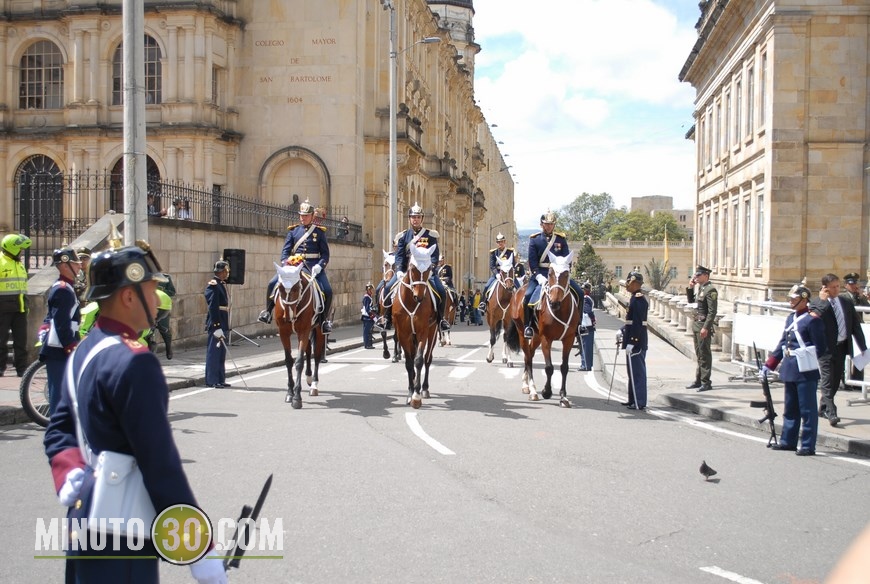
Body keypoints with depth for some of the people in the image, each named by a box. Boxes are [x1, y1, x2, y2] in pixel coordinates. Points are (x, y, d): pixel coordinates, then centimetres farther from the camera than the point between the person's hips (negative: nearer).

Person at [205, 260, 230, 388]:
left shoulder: (222, 284, 14)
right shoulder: (213, 286, -15)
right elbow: (213, 308, -20)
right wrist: (217, 327, -23)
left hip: (223, 324, 9)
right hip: (216, 324, -9)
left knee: (221, 352, 15)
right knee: (214, 352, -1)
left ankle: (220, 379, 23)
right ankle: (212, 380, 6)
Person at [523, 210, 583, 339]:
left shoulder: (561, 239, 9)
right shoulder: (534, 239, 3)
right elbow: (532, 261, -5)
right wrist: (538, 276, -19)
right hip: (540, 273, -2)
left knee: (579, 293, -10)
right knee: (528, 295, -26)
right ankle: (528, 325, -10)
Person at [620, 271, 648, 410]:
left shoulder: (638, 299, -17)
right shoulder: (638, 297, 14)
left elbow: (638, 323, -23)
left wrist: (631, 342, -23)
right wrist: (622, 331, 14)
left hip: (635, 342, -10)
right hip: (640, 341, 10)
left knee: (636, 371, -5)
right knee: (637, 371, 16)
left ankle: (638, 403, 0)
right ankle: (633, 399, 25)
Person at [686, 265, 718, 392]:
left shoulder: (710, 290, -15)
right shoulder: (700, 288, 13)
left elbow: (712, 311, -19)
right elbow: (691, 300, 26)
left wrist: (706, 328, -23)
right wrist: (690, 287, 11)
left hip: (704, 326, -9)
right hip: (697, 324, 9)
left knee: (705, 355, -4)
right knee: (699, 354, 14)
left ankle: (706, 383, 1)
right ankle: (698, 380, 22)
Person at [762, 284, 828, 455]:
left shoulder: (812, 320, -11)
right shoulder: (790, 318, 14)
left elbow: (820, 348, -12)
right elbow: (783, 343, 17)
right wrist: (769, 364, 14)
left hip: (806, 372, -8)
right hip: (790, 370, 8)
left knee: (807, 410, 0)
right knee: (790, 408, 16)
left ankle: (808, 446, 8)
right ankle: (788, 441, 26)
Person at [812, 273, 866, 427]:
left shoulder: (846, 301, 10)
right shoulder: (817, 304, -7)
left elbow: (855, 324, 13)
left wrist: (863, 346, 12)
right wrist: (823, 300, -23)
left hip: (842, 347, 6)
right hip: (827, 348, -6)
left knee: (836, 381, 13)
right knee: (828, 381, -8)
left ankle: (823, 408, 27)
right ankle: (831, 413, -9)